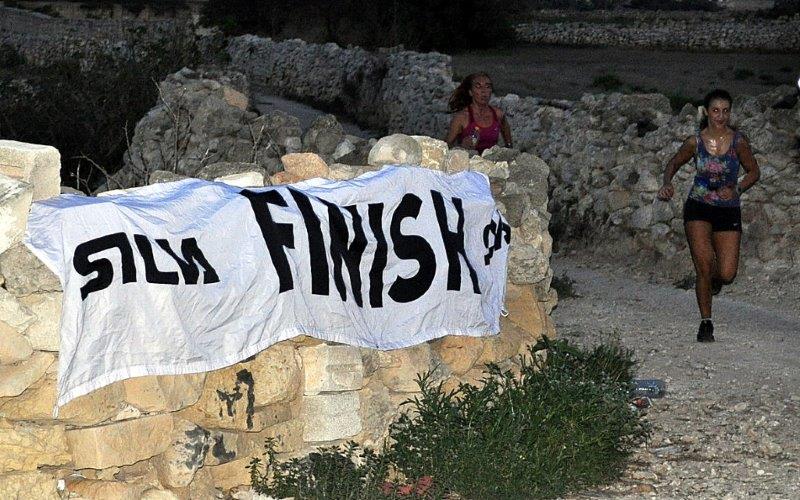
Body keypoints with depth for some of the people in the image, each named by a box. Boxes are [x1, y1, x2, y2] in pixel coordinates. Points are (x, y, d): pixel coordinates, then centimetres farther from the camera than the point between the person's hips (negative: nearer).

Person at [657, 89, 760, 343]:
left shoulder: (738, 141, -5)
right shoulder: (695, 142, -3)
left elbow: (754, 172, 8)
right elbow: (673, 164, 13)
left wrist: (736, 189, -10)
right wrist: (667, 183, -7)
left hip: (728, 211, 0)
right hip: (698, 208, 0)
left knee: (727, 275, -8)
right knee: (704, 264, -14)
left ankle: (714, 279, 32)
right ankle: (706, 323, 3)